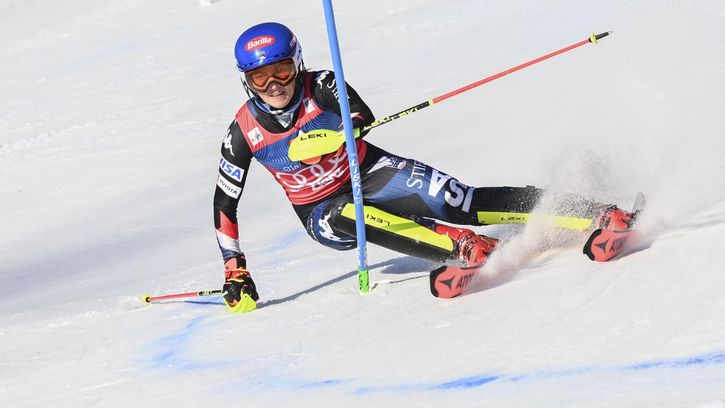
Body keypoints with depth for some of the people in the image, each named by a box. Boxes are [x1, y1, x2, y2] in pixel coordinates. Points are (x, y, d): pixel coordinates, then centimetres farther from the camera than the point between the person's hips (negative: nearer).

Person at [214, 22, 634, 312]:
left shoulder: (320, 87, -16)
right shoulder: (244, 132, -12)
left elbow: (362, 116, -32)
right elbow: (224, 204, -4)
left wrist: (338, 133, -54)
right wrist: (235, 273, -8)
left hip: (369, 173, -1)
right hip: (323, 213, 1)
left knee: (457, 203, -22)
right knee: (347, 218, -36)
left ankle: (595, 213, -25)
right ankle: (460, 247, -48)